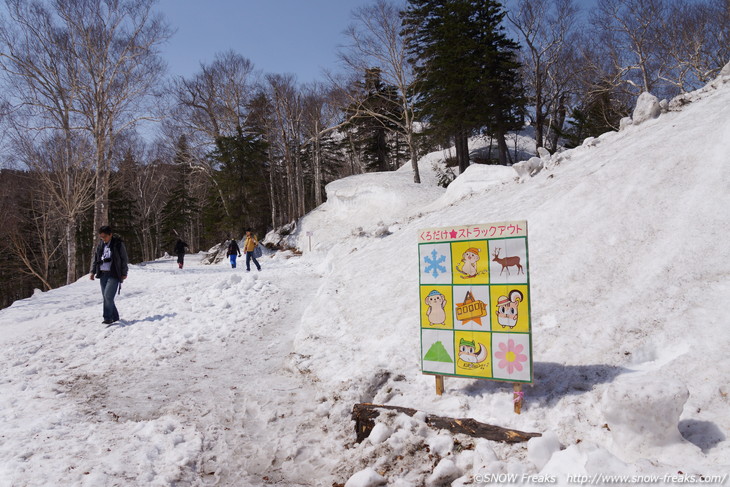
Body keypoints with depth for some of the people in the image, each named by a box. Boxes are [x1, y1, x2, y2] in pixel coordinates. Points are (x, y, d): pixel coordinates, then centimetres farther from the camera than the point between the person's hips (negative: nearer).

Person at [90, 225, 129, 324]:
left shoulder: (118, 244, -4)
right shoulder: (100, 245, 11)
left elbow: (124, 259, 0)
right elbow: (95, 259, 18)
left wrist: (124, 273, -1)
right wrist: (93, 272, 12)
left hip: (114, 275, -6)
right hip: (103, 274, 6)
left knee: (108, 296, -16)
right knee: (106, 297, 7)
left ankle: (108, 318, -8)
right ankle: (115, 317, 17)